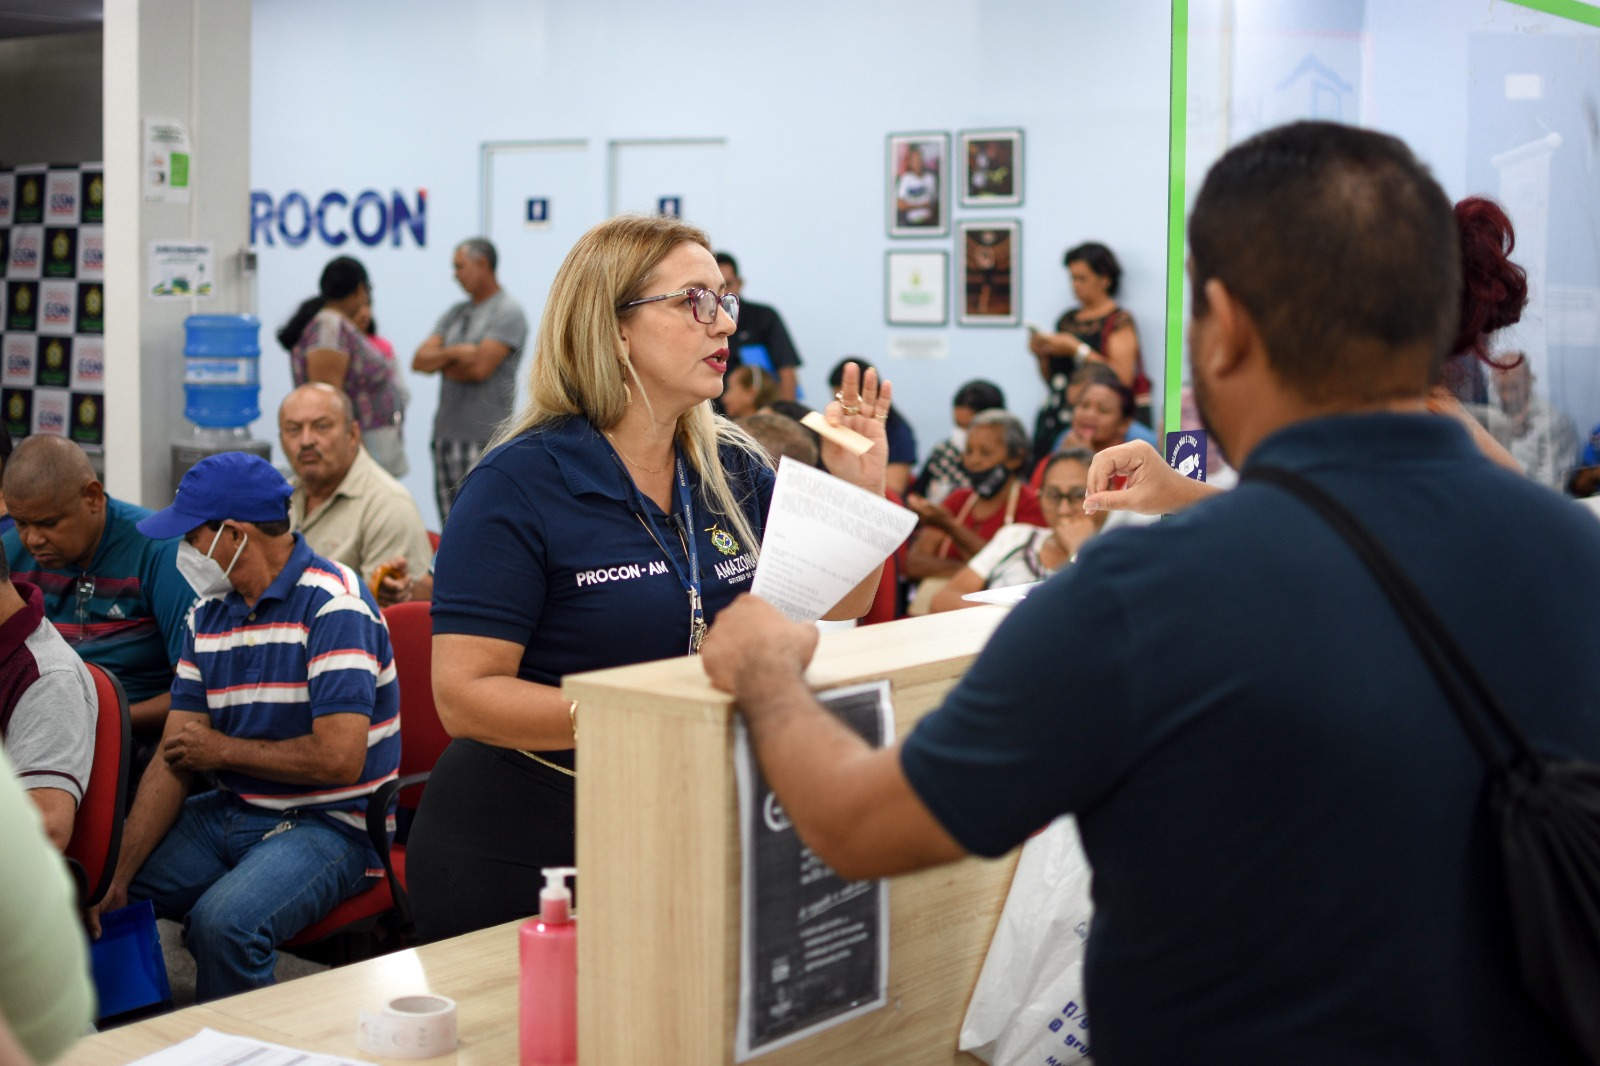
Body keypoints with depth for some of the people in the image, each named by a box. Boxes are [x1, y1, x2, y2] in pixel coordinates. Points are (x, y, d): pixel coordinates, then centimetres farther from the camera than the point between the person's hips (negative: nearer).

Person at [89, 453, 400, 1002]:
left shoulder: (333, 606, -17)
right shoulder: (207, 615, 8)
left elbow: (339, 758, -24)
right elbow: (175, 760, 5)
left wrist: (225, 750, -9)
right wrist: (117, 876, -7)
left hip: (330, 825, -8)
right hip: (230, 811, 8)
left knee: (224, 921, -33)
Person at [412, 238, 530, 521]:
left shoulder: (507, 312, -5)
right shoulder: (455, 314, 18)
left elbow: (480, 367, -16)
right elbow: (419, 361, 10)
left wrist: (440, 363, 2)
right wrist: (454, 352, -8)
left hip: (484, 439, -8)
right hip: (446, 433, 8)